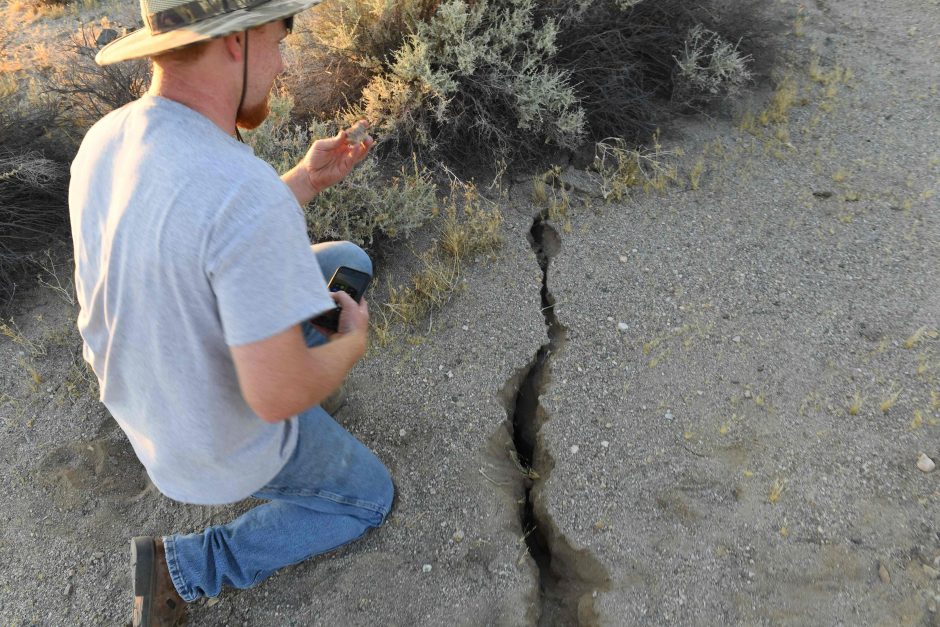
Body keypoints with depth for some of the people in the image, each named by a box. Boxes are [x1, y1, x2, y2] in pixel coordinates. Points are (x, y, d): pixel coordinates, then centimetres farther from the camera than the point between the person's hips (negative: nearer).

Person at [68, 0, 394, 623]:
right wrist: (354, 342, -14)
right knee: (370, 497, 22)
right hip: (229, 443, -7)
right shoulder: (249, 195, -40)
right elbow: (278, 396, -35)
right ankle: (186, 567, 14)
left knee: (348, 261, 15)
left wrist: (309, 178, 1)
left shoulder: (106, 143, -11)